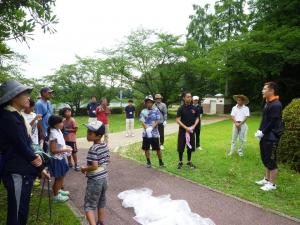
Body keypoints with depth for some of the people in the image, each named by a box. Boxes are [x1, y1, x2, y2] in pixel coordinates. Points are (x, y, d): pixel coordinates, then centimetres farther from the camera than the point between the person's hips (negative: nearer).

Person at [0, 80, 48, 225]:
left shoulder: (15, 115, 10)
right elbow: (23, 147, -20)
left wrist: (39, 168, 10)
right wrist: (39, 166, -5)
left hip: (23, 170, 9)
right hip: (17, 172, -9)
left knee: (22, 209, 23)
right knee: (17, 212, 5)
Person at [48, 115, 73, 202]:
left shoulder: (58, 131, 2)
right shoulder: (53, 134, -26)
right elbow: (53, 150, -27)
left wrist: (66, 147, 3)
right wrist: (65, 150, -23)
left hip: (61, 158, 9)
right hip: (56, 159, -9)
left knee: (62, 176, 23)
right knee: (58, 178, 6)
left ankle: (59, 190, 43)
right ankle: (56, 196, 23)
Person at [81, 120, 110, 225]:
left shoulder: (93, 149, -22)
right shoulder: (105, 145, 0)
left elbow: (94, 166, -27)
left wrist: (84, 169, -8)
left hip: (94, 180, -8)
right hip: (104, 177, 8)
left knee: (89, 205, 4)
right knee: (101, 202, 24)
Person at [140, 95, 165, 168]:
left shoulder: (156, 110, 0)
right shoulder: (143, 111, 3)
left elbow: (157, 121, -4)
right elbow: (142, 122, -5)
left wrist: (151, 128, -17)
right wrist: (147, 129, -21)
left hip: (154, 133, -1)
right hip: (146, 133, 2)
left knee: (157, 148, 3)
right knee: (146, 148, 8)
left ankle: (161, 162, 19)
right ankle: (148, 162, 23)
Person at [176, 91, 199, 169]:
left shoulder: (194, 108, 1)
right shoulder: (181, 108, -8)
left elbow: (197, 118, 9)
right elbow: (178, 120, -11)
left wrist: (194, 126, -8)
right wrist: (186, 127, -18)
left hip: (191, 131, 3)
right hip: (182, 131, -3)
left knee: (190, 147, 11)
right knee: (181, 147, 2)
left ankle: (189, 162, 27)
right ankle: (180, 162, 19)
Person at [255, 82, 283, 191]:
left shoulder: (276, 105, -17)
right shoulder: (268, 103, 12)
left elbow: (273, 122, -19)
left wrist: (262, 133, -14)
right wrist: (259, 131, 5)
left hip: (271, 137, -9)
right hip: (265, 136, 9)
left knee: (271, 160, 0)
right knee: (265, 159, 17)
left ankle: (272, 184, 12)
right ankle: (267, 179, 30)